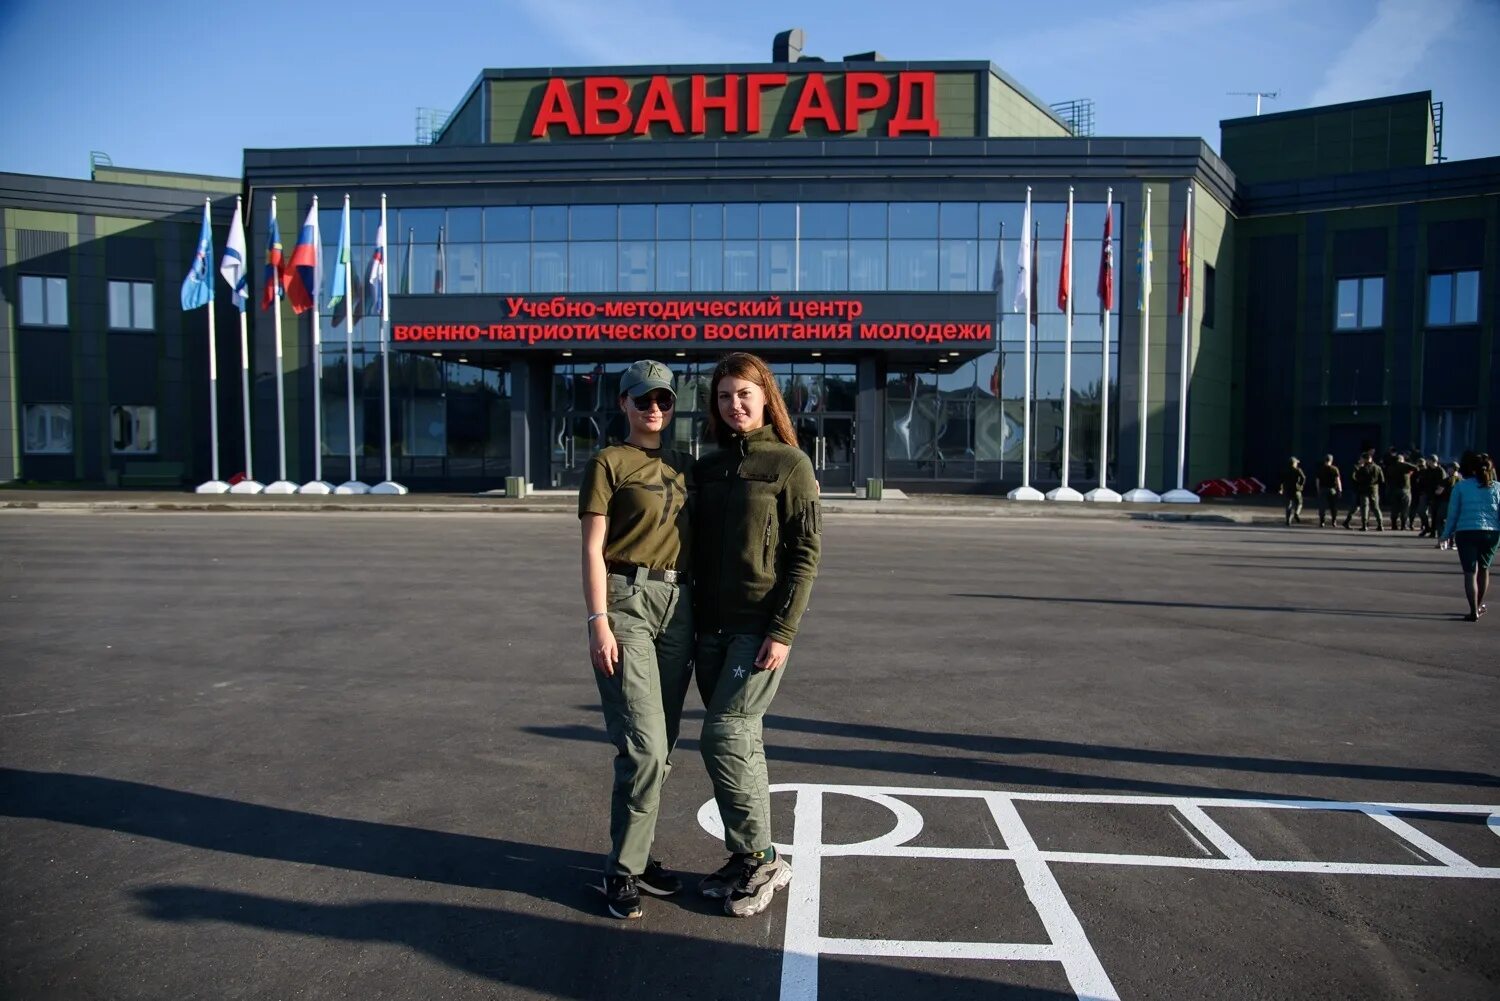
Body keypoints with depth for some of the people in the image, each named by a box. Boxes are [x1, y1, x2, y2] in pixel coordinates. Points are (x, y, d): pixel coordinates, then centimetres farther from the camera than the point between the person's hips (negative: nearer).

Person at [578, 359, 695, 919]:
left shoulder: (684, 467, 16)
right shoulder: (609, 463, -1)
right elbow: (593, 548, -7)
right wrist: (598, 622, -15)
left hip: (679, 605, 6)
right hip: (627, 601, -6)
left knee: (659, 747, 10)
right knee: (644, 745, -11)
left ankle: (637, 855, 24)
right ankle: (623, 870, 4)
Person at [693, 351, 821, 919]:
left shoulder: (789, 462, -4)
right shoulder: (706, 468, 13)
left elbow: (806, 552, -8)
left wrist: (783, 631, -15)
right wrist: (692, 620, 10)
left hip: (761, 626, -6)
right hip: (712, 627, 6)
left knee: (724, 738, -10)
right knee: (740, 742, 10)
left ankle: (759, 861, 5)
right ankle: (750, 860, 22)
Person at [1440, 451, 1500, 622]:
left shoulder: (1461, 487, -1)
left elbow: (1453, 512, 1)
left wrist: (1447, 534, 10)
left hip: (1466, 532, -3)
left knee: (1470, 572, 0)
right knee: (1484, 569, 21)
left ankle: (1474, 611, -6)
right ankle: (1479, 606, 32)